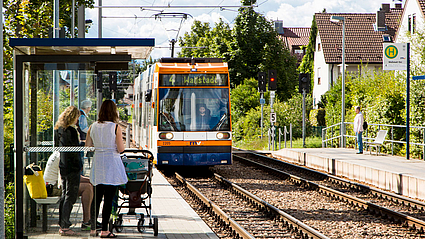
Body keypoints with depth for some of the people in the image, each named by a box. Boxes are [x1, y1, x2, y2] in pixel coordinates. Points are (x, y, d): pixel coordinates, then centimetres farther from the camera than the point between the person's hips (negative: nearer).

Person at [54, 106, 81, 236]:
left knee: (64, 196, 15)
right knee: (70, 197, -5)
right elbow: (75, 151, -18)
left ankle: (62, 225, 19)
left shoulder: (58, 130, 9)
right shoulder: (71, 131, -17)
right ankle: (65, 227, -6)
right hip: (72, 168, -9)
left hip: (62, 167, 9)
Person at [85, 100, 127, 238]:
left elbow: (87, 145, 7)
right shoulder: (116, 127, -10)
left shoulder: (93, 127, 3)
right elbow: (121, 149, -10)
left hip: (97, 164, 5)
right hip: (111, 163, -5)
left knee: (97, 198, 13)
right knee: (108, 199, -1)